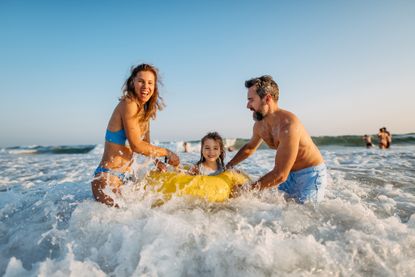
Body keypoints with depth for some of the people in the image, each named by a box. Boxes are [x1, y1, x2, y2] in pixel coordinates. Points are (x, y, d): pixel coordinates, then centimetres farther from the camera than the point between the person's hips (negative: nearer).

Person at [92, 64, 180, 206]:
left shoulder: (145, 110, 11)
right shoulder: (129, 104, -17)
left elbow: (146, 145, 15)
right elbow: (136, 145, -20)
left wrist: (158, 163, 2)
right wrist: (167, 152, -9)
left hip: (123, 178, 9)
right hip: (107, 177, -9)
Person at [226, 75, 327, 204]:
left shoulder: (288, 124, -32)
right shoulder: (259, 125, -5)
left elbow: (280, 175, -33)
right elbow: (249, 147, 18)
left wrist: (246, 190, -28)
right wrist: (227, 167, 12)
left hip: (310, 174, -7)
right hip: (290, 174, 8)